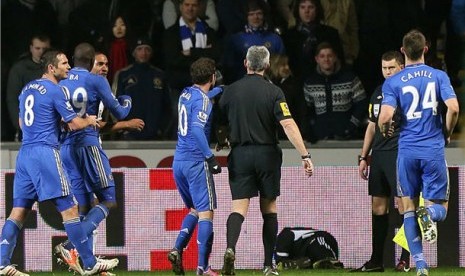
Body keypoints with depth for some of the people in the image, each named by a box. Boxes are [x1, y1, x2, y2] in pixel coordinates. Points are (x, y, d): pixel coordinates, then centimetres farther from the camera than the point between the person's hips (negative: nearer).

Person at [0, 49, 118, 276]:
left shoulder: (27, 89, 17)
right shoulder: (55, 91, -7)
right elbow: (75, 124, -7)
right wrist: (89, 120, 15)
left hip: (25, 153, 8)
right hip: (45, 152, -8)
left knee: (19, 210, 6)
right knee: (69, 209, -5)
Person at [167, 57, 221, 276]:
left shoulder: (186, 95, 11)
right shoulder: (203, 100, -12)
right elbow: (197, 129, -25)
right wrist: (211, 157, -24)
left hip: (178, 162, 8)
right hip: (196, 162, -8)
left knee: (194, 210, 22)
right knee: (205, 213, -4)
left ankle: (177, 249, 3)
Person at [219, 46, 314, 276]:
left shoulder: (230, 91, 2)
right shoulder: (273, 92, -5)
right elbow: (288, 125, -14)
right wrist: (305, 155, -15)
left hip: (239, 155, 1)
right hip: (267, 154, -1)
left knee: (239, 207, -4)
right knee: (269, 209, 12)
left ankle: (230, 248, -32)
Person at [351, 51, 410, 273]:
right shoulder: (378, 93, 18)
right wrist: (364, 157, 19)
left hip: (399, 153, -7)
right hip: (378, 155, 7)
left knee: (403, 204, -7)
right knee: (378, 206, 8)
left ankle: (405, 260, -3)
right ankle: (376, 261, 12)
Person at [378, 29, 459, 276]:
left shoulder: (393, 82, 0)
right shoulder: (439, 76, 1)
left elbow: (385, 117, -12)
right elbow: (453, 108, -10)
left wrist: (384, 131, 11)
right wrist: (447, 133, 8)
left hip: (407, 151, 0)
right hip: (434, 151, 0)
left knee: (409, 208, 10)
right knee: (439, 207, 11)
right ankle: (430, 214, -27)